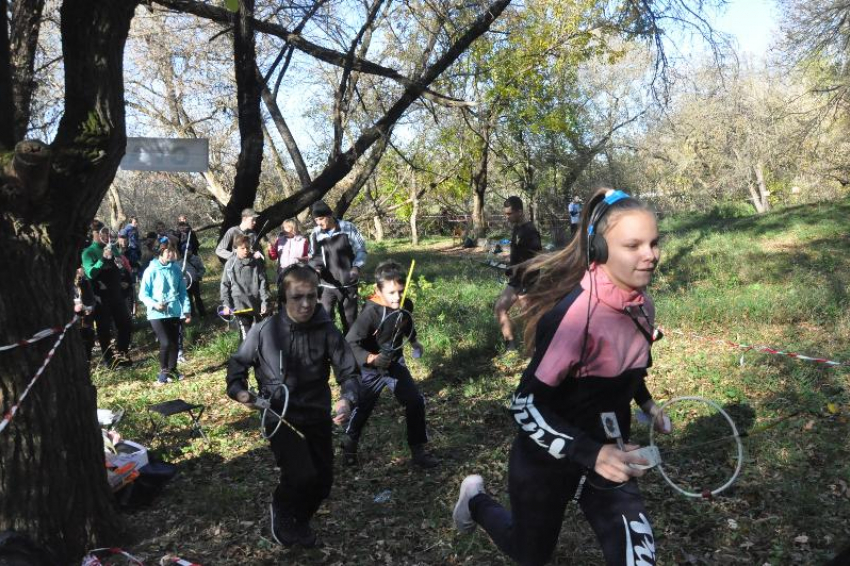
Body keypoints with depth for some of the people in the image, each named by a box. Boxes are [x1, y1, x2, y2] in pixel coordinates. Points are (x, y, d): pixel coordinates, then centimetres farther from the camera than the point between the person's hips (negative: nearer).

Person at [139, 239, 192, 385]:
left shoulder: (176, 269, 3)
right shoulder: (151, 270, -8)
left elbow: (182, 291, 11)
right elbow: (143, 294, -4)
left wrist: (187, 309, 5)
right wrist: (154, 304, -20)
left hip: (174, 312, 4)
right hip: (157, 314, -4)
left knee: (174, 343, 10)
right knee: (165, 343, -11)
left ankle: (172, 369, 27)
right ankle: (163, 371, 8)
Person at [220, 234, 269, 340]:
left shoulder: (257, 263, 1)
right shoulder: (230, 264, -1)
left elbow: (263, 283, 1)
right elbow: (225, 285, 4)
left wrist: (265, 302, -4)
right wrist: (226, 304, 0)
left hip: (256, 305, 2)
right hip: (239, 306, -2)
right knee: (247, 336, -5)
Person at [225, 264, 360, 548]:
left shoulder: (326, 331, -11)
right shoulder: (265, 331, -12)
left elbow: (348, 371, -9)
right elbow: (238, 362, 3)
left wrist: (347, 399, -29)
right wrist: (238, 389, -16)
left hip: (317, 416, 3)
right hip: (280, 416, -3)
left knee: (323, 481, 10)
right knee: (302, 475, -21)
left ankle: (298, 521, 43)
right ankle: (281, 508, 15)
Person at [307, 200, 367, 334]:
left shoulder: (348, 228, -10)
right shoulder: (315, 234, -4)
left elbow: (361, 250, -2)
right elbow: (314, 256, 7)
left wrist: (356, 267, -17)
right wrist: (316, 269, -14)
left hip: (348, 283, 0)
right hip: (327, 284, 1)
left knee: (349, 318, 12)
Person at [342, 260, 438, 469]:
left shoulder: (406, 305, -11)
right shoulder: (371, 313, -29)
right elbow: (350, 342, -30)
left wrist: (414, 342, 17)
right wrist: (371, 358, -42)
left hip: (396, 363, 5)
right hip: (371, 369, -4)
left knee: (416, 401, 0)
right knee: (362, 409, 10)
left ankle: (418, 448, 15)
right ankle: (349, 446, 35)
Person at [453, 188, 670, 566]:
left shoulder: (641, 306, -7)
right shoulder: (576, 313, -32)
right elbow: (525, 406, -29)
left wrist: (646, 402, 15)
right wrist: (590, 454, -36)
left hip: (605, 455, 5)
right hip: (546, 462, -5)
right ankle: (476, 500, 49)